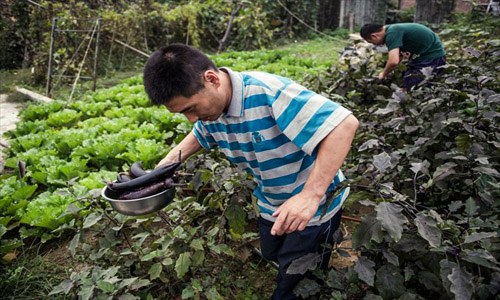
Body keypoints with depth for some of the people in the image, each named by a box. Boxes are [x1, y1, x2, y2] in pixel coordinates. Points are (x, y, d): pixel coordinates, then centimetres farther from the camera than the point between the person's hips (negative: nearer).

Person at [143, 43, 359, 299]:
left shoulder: (269, 93, -36)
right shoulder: (208, 107, -10)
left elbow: (345, 124, -40)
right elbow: (199, 135, 14)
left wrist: (310, 195, -44)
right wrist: (170, 161, -1)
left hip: (315, 204, -7)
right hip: (271, 205, 7)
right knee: (271, 255, 31)